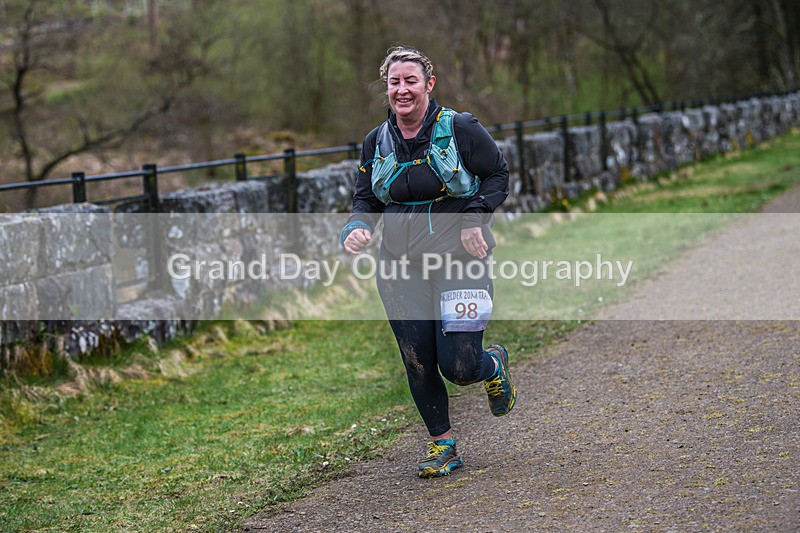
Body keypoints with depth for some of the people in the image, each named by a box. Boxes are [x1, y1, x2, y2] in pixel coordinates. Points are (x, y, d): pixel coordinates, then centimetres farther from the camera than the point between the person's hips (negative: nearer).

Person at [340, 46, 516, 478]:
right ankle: (442, 444, 23)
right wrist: (356, 228, -10)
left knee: (459, 367, -9)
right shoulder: (376, 142, 6)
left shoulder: (461, 129, -6)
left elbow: (498, 175, 2)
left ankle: (494, 365, 27)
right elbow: (365, 199, 12)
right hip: (402, 267, 4)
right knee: (418, 365, 4)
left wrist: (475, 219, -12)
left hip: (459, 262, -4)